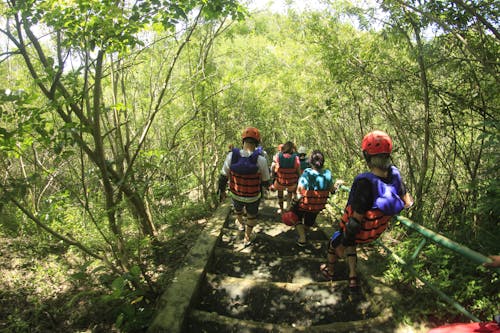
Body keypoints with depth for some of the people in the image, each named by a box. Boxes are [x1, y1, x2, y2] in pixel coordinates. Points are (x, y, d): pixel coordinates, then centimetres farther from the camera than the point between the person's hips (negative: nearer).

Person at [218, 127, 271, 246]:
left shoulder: (231, 156, -23)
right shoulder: (261, 160, -28)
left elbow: (223, 177, -10)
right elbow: (265, 182, -12)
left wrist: (222, 191, 8)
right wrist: (264, 186, 13)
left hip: (236, 194, 2)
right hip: (253, 197, -2)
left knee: (237, 208, 37)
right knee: (252, 215, 29)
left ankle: (241, 224, 66)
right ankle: (247, 238, 47)